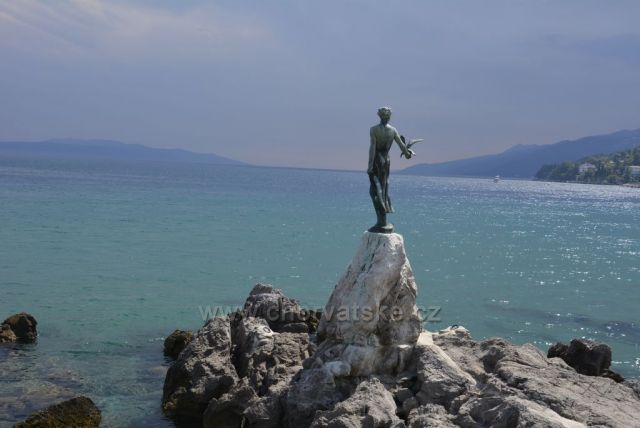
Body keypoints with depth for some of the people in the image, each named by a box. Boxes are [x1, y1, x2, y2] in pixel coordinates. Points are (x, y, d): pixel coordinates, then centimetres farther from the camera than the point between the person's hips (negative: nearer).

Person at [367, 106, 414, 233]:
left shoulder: (374, 129, -9)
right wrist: (408, 153, 27)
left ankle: (382, 221, -11)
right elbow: (402, 145, 7)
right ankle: (383, 221, 15)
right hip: (387, 160, 5)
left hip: (376, 160, -4)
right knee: (384, 189, 14)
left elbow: (373, 147, -15)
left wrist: (370, 165, -16)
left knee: (376, 190, -3)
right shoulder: (393, 130, 3)